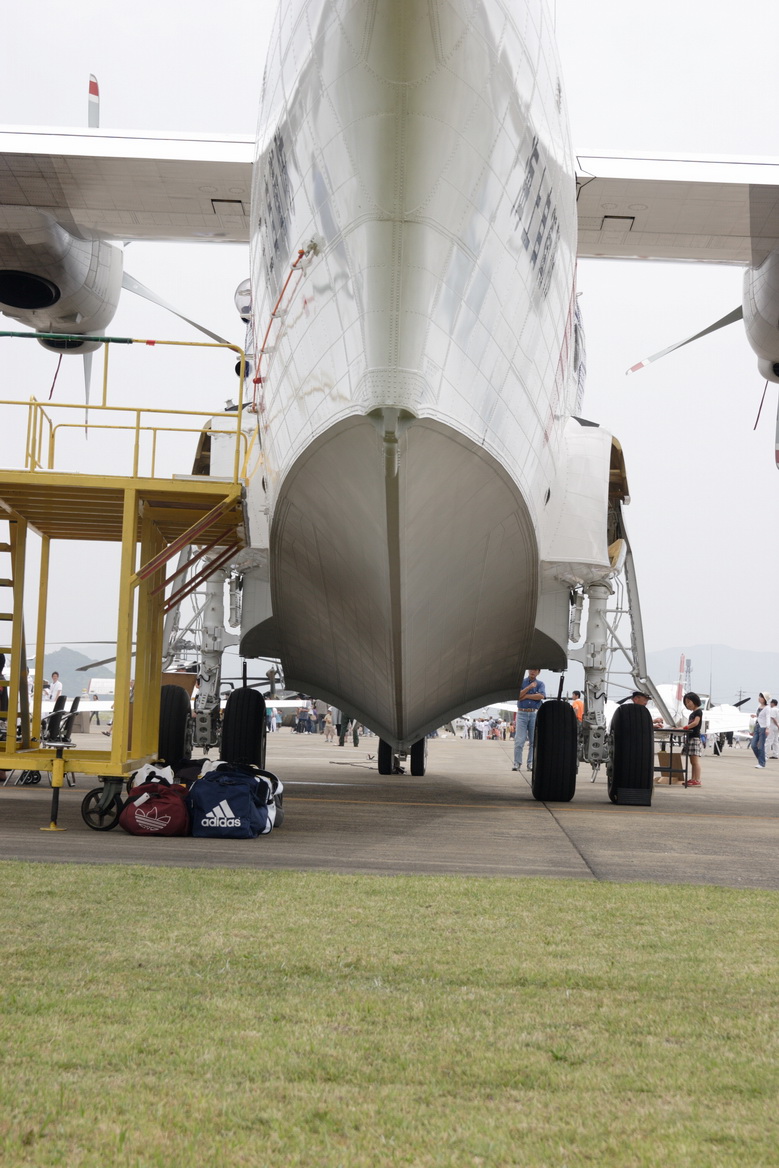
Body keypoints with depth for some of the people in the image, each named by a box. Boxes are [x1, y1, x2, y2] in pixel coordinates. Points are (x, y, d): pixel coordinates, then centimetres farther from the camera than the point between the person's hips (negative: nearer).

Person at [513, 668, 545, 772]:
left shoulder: (540, 684, 10)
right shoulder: (521, 682, 9)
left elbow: (541, 696, -9)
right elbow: (517, 695, -6)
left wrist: (526, 696, -8)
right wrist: (529, 687, -11)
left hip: (534, 714, 1)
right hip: (522, 713, -1)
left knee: (534, 740, 1)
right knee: (519, 740, -7)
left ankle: (531, 763, 8)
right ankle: (517, 763, -4)